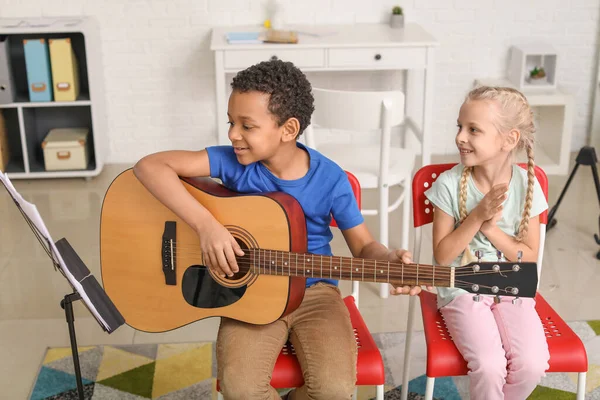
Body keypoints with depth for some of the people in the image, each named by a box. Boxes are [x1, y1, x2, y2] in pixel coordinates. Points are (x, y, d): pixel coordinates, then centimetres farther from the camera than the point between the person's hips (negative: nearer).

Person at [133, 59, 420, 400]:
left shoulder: (330, 179, -11)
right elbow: (150, 166, -20)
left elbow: (364, 246, -2)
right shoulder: (234, 161, -11)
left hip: (315, 293, 0)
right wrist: (206, 223, -30)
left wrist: (391, 260, -26)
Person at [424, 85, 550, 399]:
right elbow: (442, 256, -9)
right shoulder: (450, 184, -12)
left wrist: (491, 228, -17)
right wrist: (477, 217, -21)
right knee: (490, 366, -24)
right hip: (463, 291, -2)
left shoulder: (525, 185, -5)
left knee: (532, 365, -18)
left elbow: (529, 257, -2)